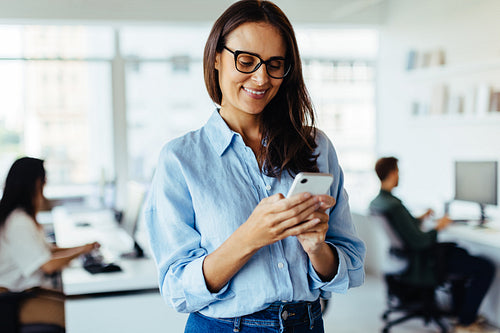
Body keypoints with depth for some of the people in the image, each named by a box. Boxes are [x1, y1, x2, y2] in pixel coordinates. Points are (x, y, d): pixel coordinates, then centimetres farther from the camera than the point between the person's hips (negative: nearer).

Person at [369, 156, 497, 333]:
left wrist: (420, 219, 23)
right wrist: (438, 227, -12)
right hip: (419, 265, -11)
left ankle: (461, 311, 35)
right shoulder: (394, 205, -29)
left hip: (404, 257, 11)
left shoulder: (375, 203, 1)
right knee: (486, 267, -8)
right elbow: (418, 242, -28)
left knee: (459, 251, 33)